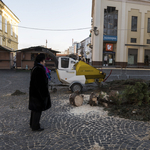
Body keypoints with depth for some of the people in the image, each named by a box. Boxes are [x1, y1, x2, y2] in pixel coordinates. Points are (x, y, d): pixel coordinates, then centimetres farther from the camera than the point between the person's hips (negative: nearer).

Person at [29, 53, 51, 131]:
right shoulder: (39, 70, -23)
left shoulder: (34, 68, 8)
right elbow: (42, 83, -25)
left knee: (34, 108, 20)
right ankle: (35, 126, 16)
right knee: (38, 109, 3)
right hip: (39, 93, -10)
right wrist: (45, 94, -20)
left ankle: (32, 124, 35)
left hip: (34, 92, 10)